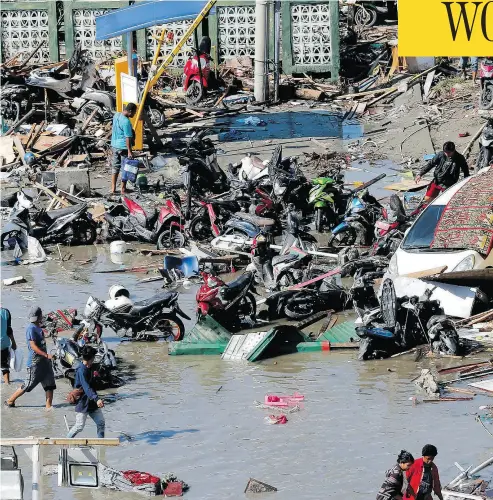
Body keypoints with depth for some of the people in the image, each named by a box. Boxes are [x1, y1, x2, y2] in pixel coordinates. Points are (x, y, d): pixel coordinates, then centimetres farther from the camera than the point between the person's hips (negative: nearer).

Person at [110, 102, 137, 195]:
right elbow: (128, 138, -23)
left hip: (114, 146, 8)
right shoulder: (126, 122, -23)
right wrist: (129, 152, -20)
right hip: (123, 147, -8)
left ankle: (113, 188, 15)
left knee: (115, 167, 13)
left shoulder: (116, 115, 3)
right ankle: (123, 189, 11)